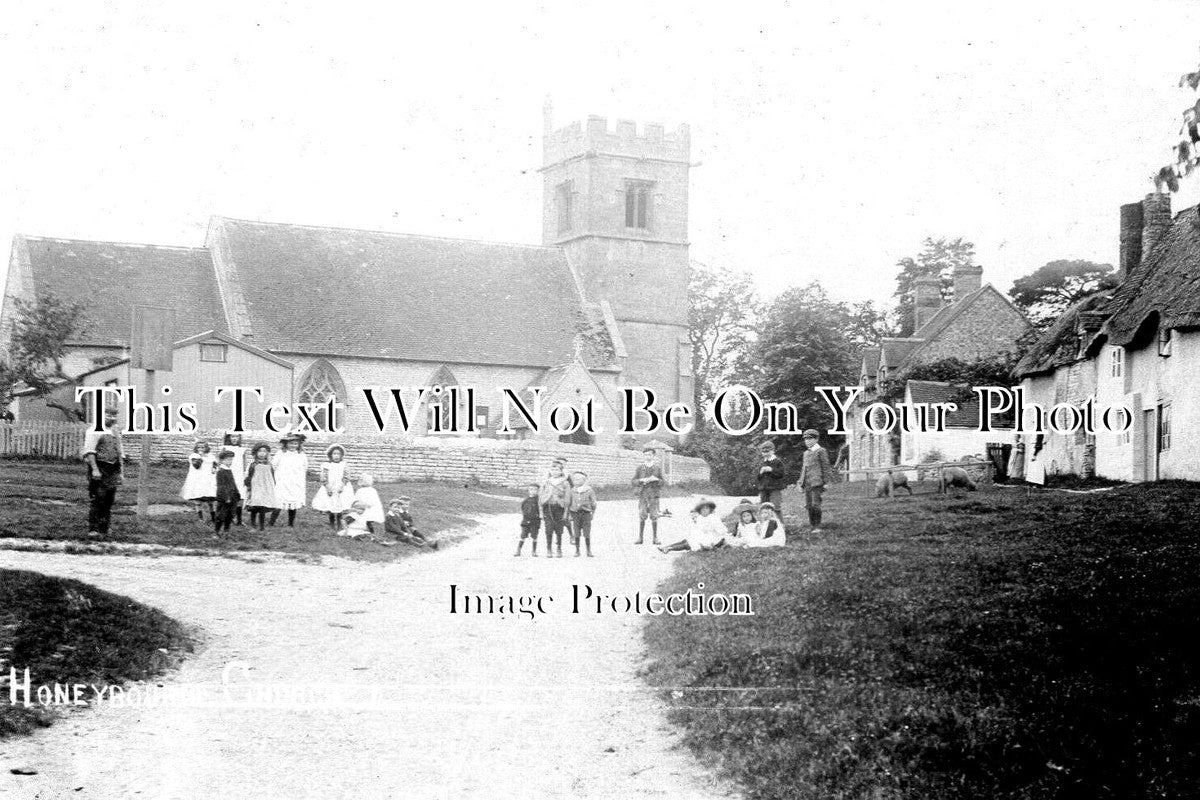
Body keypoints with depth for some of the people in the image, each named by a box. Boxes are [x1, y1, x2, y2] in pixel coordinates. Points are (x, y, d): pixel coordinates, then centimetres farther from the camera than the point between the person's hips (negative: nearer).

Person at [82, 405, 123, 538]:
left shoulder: (116, 433, 19)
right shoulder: (95, 431, -4)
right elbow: (89, 451, -11)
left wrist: (121, 472, 17)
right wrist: (94, 469, -19)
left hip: (113, 471, 7)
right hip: (99, 468, -7)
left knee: (109, 502, 5)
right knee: (96, 499, -10)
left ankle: (103, 530, 9)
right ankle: (92, 529, -8)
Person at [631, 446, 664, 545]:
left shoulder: (658, 467, 7)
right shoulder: (640, 467, 7)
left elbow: (662, 482, 10)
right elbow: (634, 481, 6)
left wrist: (656, 479, -11)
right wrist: (642, 480, -12)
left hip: (654, 494, 0)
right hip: (642, 494, 0)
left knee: (654, 517, -1)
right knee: (642, 516, -2)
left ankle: (655, 538, 4)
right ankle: (640, 537, 4)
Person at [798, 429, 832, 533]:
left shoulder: (821, 451, -1)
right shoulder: (806, 453, 20)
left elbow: (826, 467, -3)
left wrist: (826, 482, -8)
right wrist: (801, 482, 20)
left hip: (817, 482, -7)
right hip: (807, 483, 7)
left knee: (815, 505, -11)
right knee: (808, 505, 4)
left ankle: (817, 527, -6)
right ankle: (812, 525, 10)